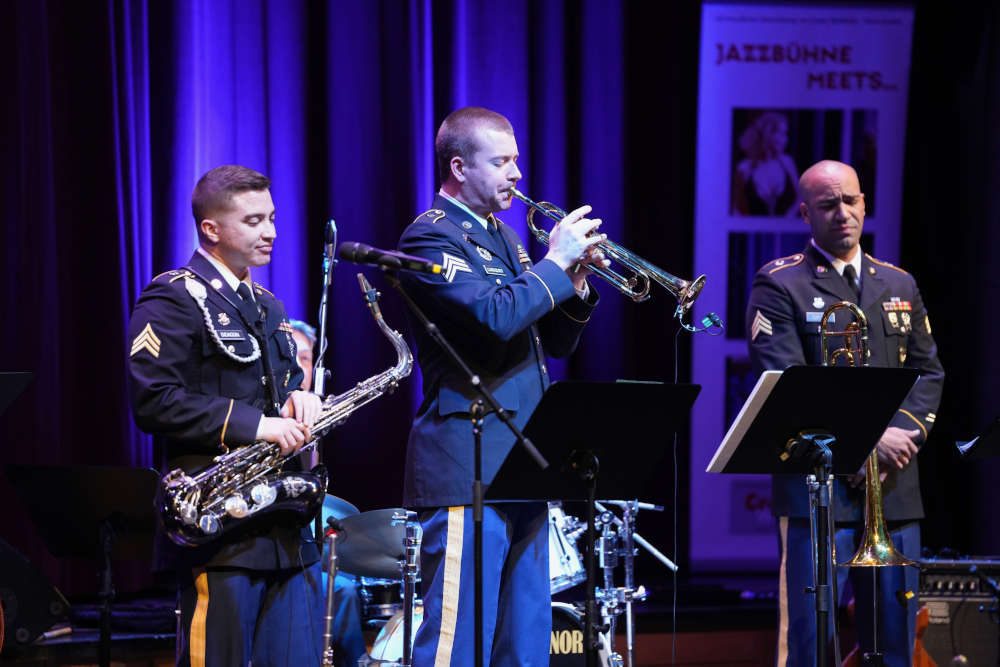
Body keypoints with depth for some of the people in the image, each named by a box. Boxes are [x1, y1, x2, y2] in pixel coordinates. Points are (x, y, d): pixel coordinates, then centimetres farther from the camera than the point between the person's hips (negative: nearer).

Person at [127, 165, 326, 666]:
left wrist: (298, 400, 3)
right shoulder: (173, 301, -7)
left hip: (286, 527, 8)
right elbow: (154, 402, -17)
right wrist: (254, 424, -20)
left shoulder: (267, 307, 20)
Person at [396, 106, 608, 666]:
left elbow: (555, 342, 21)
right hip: (469, 471, -9)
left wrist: (577, 285, 3)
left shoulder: (504, 238, 20)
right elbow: (494, 316, -24)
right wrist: (554, 263, -13)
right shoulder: (432, 237, -8)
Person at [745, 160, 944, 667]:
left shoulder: (900, 286, 17)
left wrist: (905, 432, -6)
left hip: (895, 488, 5)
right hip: (819, 487, -5)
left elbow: (928, 373, 15)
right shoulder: (779, 286, -1)